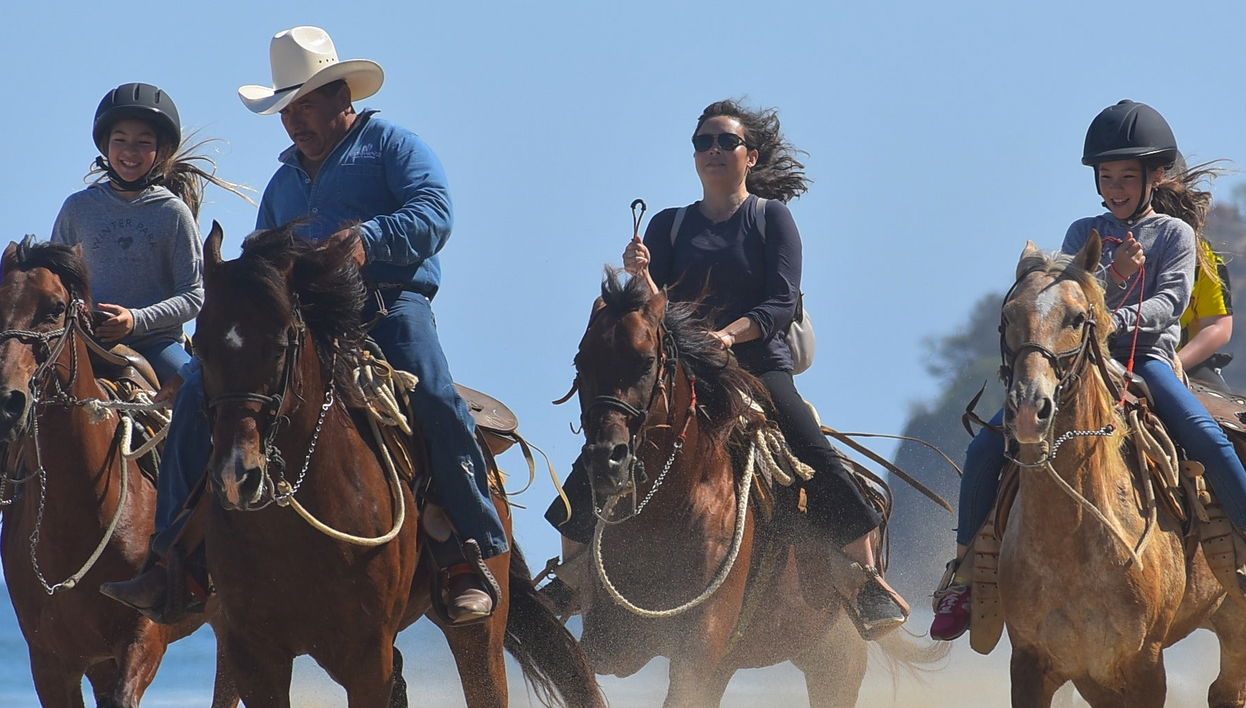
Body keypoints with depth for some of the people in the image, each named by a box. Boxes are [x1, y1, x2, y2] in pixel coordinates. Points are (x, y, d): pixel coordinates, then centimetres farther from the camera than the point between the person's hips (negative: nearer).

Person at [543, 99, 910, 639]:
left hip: (760, 367, -3)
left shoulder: (771, 218, 5)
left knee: (820, 463, -23)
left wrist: (730, 333, -24)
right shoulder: (669, 226, 12)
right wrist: (640, 277, -19)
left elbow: (781, 303, -6)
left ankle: (871, 584, -14)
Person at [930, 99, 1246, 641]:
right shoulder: (1085, 234, 13)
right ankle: (963, 569, -1)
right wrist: (1110, 276, -19)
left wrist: (1120, 319, -27)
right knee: (987, 445, -13)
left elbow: (1171, 300, -9)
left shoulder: (1175, 233, 6)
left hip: (1147, 357, -2)